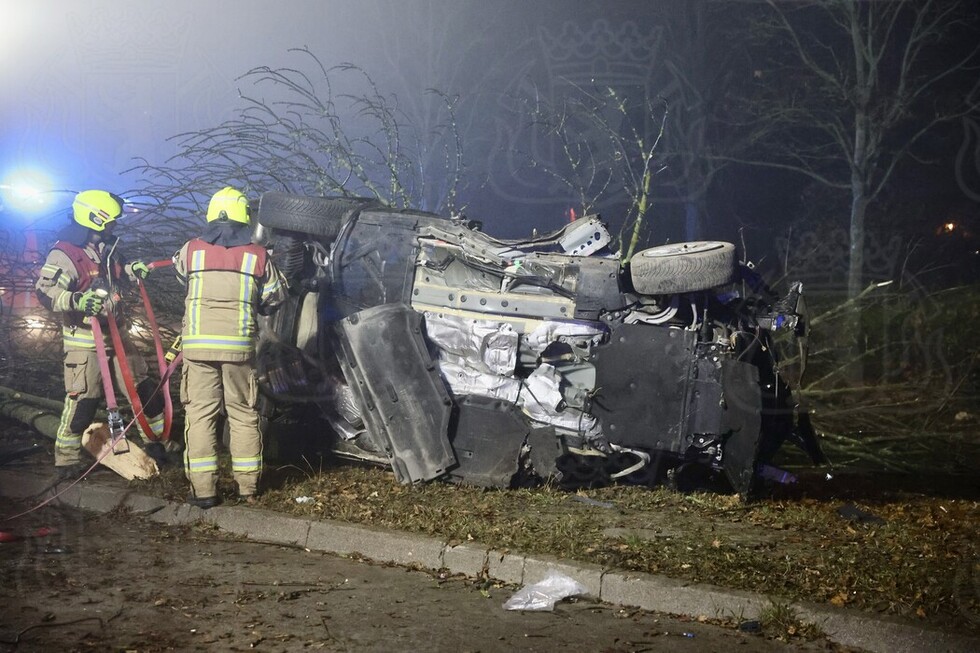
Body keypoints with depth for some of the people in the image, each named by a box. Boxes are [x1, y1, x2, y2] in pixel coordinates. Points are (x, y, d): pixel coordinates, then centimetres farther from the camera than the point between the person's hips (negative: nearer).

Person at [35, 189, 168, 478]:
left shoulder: (108, 249, 12)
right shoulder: (65, 254, -15)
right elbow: (45, 291, -25)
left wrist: (131, 271, 9)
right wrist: (76, 300, -41)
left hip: (116, 335, 8)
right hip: (85, 342, -8)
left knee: (145, 391, 12)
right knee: (82, 402, -7)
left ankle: (157, 442, 29)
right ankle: (66, 459, 9)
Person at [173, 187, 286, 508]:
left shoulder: (191, 250, 1)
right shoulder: (258, 256, 0)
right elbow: (275, 297, 9)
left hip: (198, 345, 0)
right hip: (239, 346, 1)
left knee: (200, 413, 4)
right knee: (243, 414, 12)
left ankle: (203, 488, 2)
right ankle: (248, 486, 17)